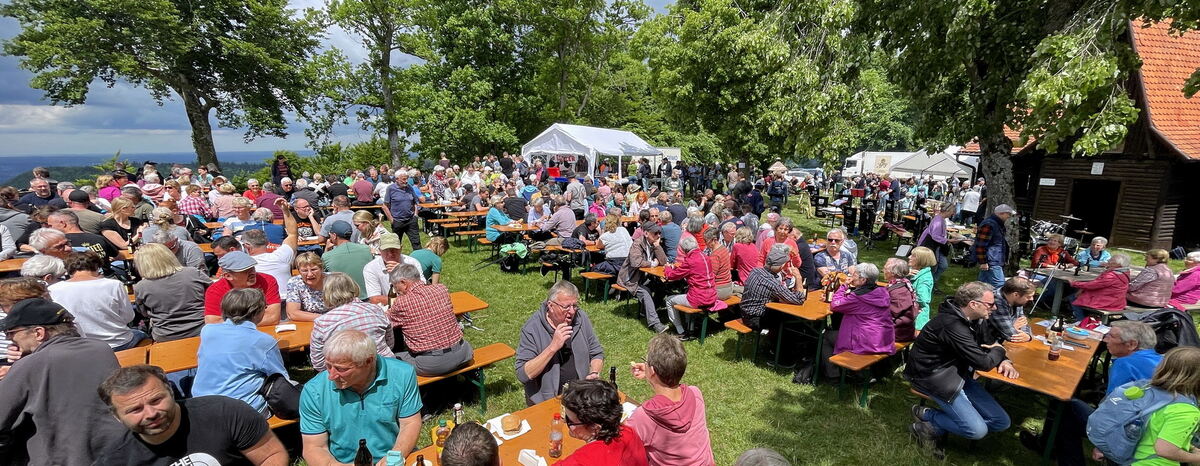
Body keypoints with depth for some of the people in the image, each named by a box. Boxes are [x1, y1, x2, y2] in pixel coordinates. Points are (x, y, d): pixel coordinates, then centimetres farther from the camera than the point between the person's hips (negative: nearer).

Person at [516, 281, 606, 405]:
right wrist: (553, 347, -25)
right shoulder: (532, 328, -13)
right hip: (545, 401, -2)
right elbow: (522, 375, -19)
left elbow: (597, 354, 12)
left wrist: (594, 373, -9)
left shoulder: (581, 318, 0)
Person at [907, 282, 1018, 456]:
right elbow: (983, 362, -24)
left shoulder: (970, 318, 3)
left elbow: (984, 344, 18)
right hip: (935, 378, -10)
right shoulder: (951, 324, -28)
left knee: (1001, 422, 4)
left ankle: (930, 419, 1)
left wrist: (1004, 361, -3)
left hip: (959, 374, 10)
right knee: (977, 430, -20)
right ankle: (927, 425, 3)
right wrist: (998, 351, -2)